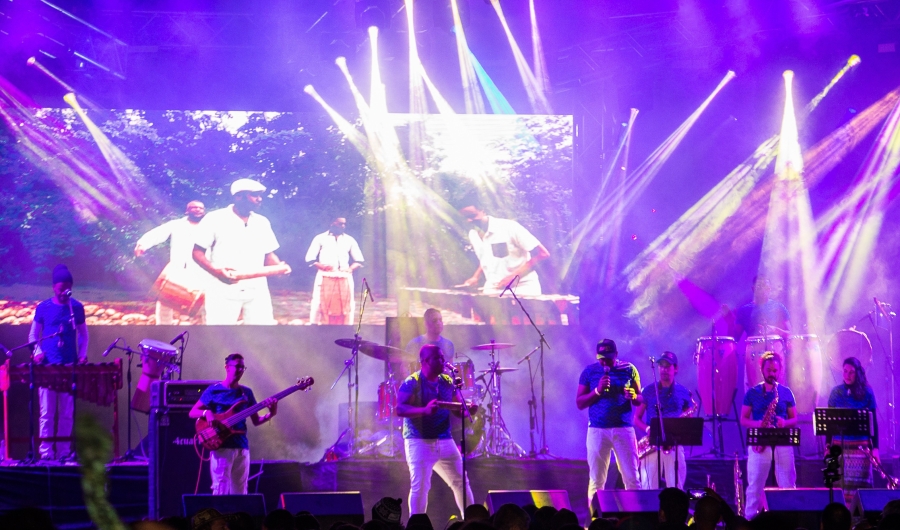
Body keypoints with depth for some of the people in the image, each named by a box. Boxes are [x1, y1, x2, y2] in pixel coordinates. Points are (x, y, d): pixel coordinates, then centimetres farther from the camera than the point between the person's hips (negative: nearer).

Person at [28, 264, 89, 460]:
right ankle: (46, 451, -1)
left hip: (70, 367, 1)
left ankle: (64, 451, 7)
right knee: (47, 412, -3)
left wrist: (82, 354, -2)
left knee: (67, 412, 3)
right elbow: (33, 335, 9)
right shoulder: (43, 308, 2)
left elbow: (83, 334, 13)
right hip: (47, 367, -1)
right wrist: (37, 352, -10)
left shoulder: (77, 307, 6)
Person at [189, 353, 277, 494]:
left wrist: (271, 413, -5)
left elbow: (256, 420, 14)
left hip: (242, 446, 5)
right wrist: (206, 413, -18)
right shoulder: (214, 390, 1)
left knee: (240, 492, 6)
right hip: (222, 446, -5)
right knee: (221, 490, -9)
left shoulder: (246, 392, 13)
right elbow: (192, 412, 2)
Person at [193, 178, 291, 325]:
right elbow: (197, 252, -2)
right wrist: (215, 270, -22)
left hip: (257, 290, 4)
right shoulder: (215, 219, -1)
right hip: (224, 291, -4)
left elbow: (268, 253, 17)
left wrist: (280, 266, -7)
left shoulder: (262, 222, 14)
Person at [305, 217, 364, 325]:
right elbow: (310, 258, 2)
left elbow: (359, 260, 16)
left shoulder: (349, 240, 12)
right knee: (319, 306, -8)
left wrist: (350, 268, -5)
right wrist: (322, 266, -16)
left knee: (346, 307, -3)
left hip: (344, 279, 2)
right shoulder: (321, 238, 4)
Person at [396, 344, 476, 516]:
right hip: (419, 442, -6)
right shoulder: (412, 383, -10)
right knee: (420, 487, -10)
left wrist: (468, 410, -9)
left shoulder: (447, 382, 10)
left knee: (461, 482, 11)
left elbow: (458, 410, 15)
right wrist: (425, 410, -35)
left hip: (444, 440, 6)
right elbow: (400, 409, -20)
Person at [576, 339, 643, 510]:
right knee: (596, 480, 0)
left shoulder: (628, 369, 5)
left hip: (624, 428, 0)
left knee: (631, 478, -3)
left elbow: (641, 399, 9)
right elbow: (579, 403, 2)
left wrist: (633, 396, -15)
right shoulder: (589, 372, 4)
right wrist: (597, 390, -13)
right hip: (597, 430, 0)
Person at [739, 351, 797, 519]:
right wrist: (757, 424, -14)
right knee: (755, 486, -1)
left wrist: (785, 423, -11)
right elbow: (743, 420, 6)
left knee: (788, 486, 0)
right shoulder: (752, 393, 5)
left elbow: (794, 419, 11)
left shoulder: (786, 392, 8)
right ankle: (750, 520, 3)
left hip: (783, 443, 1)